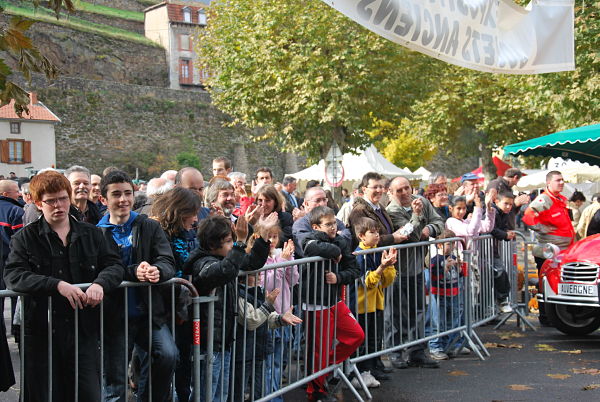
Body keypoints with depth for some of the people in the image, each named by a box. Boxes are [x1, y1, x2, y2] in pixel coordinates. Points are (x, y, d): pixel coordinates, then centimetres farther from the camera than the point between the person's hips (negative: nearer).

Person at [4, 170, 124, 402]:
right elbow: (13, 275, -11)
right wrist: (58, 285, -23)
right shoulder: (25, 238, 3)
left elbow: (114, 265, 6)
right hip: (41, 331, -2)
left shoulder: (91, 235, 12)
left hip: (84, 330, 2)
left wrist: (100, 283, -18)